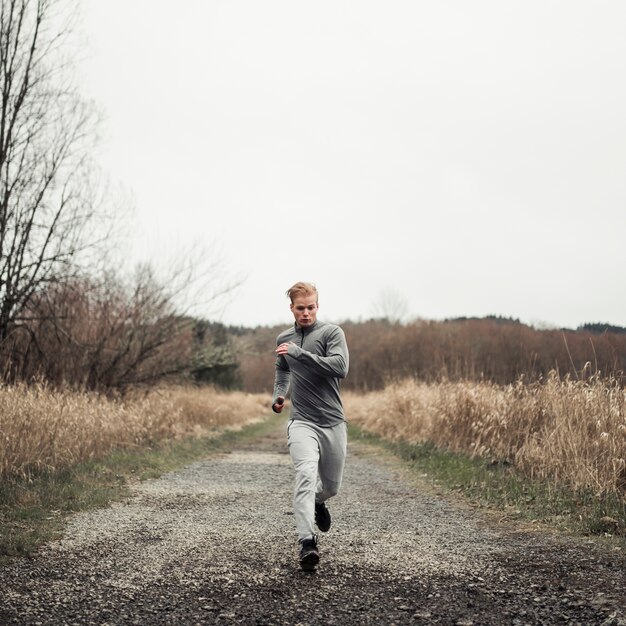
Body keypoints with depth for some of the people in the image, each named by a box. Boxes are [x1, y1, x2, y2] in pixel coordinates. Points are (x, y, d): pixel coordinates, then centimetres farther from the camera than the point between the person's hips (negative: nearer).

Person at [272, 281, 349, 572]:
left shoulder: (331, 332, -4)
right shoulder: (283, 338, 10)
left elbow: (340, 367, -21)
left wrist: (299, 352, -23)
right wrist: (278, 395, 14)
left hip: (333, 422, -1)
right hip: (301, 422, 1)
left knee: (331, 485, 13)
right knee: (306, 474, -24)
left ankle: (318, 502, 50)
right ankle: (307, 544, -31)